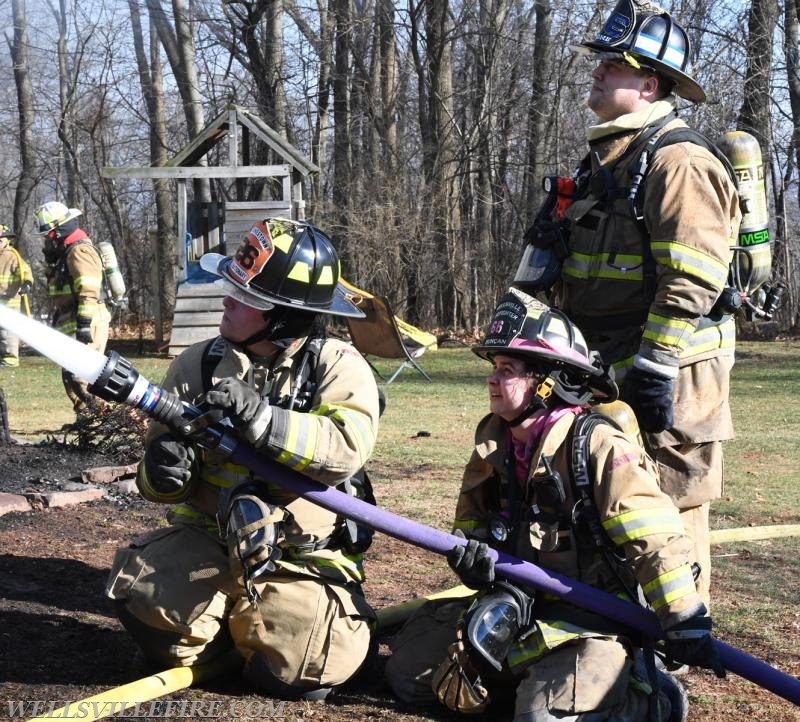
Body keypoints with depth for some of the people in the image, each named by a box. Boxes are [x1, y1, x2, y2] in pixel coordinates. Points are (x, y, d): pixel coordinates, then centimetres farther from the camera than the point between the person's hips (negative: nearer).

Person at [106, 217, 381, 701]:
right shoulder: (199, 365, 2)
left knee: (301, 671, -24)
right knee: (143, 597, -26)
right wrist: (163, 469, -19)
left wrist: (259, 417, -36)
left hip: (302, 561, -2)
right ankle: (230, 623, 9)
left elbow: (346, 448, -26)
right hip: (209, 544, 3)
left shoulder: (338, 367, -7)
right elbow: (163, 465, 6)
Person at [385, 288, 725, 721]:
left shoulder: (598, 446, -18)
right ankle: (523, 671, 16)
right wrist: (469, 552, -8)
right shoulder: (494, 442, 5)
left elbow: (656, 541, -21)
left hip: (590, 617, -7)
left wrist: (687, 627, -24)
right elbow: (472, 518, 17)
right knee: (407, 673, 5)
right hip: (514, 603, 8)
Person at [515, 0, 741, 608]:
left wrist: (654, 367, -24)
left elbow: (691, 280, -21)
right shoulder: (603, 160, 18)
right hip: (602, 375, 10)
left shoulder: (679, 163, -13)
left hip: (664, 380, -10)